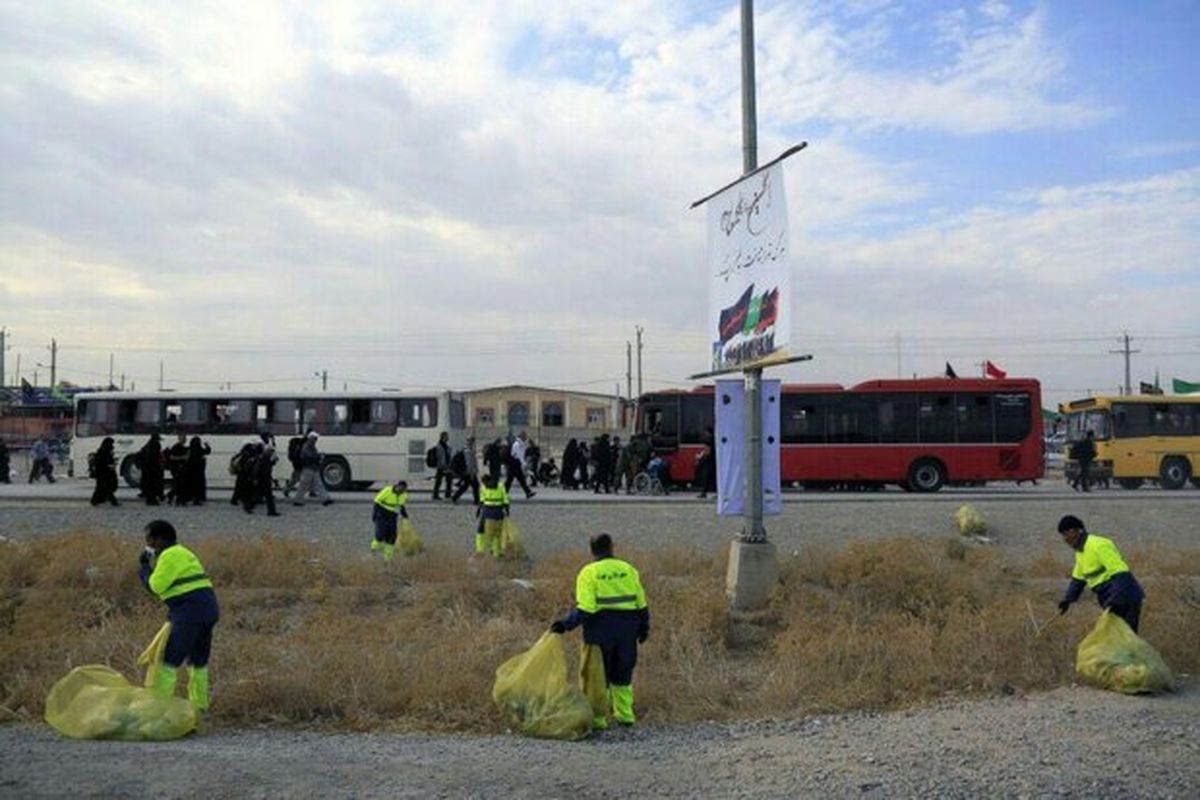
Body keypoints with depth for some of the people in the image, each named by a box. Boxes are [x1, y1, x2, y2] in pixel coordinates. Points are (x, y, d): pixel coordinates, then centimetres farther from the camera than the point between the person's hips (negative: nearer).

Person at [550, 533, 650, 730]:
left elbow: (584, 608, -17)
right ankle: (625, 715, 23)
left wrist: (566, 624, -11)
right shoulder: (628, 569, 5)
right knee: (622, 674, 18)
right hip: (627, 628, 4)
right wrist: (644, 627, 17)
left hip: (601, 629, -4)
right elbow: (641, 602, 7)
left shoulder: (588, 573, -8)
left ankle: (598, 719, 10)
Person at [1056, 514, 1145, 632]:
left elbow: (1121, 574, -26)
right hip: (1112, 601, 10)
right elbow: (1078, 579, 25)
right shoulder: (1080, 552, 13)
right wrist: (1067, 599, 17)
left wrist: (1115, 601, -33)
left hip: (1125, 600, -10)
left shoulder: (1099, 545, -19)